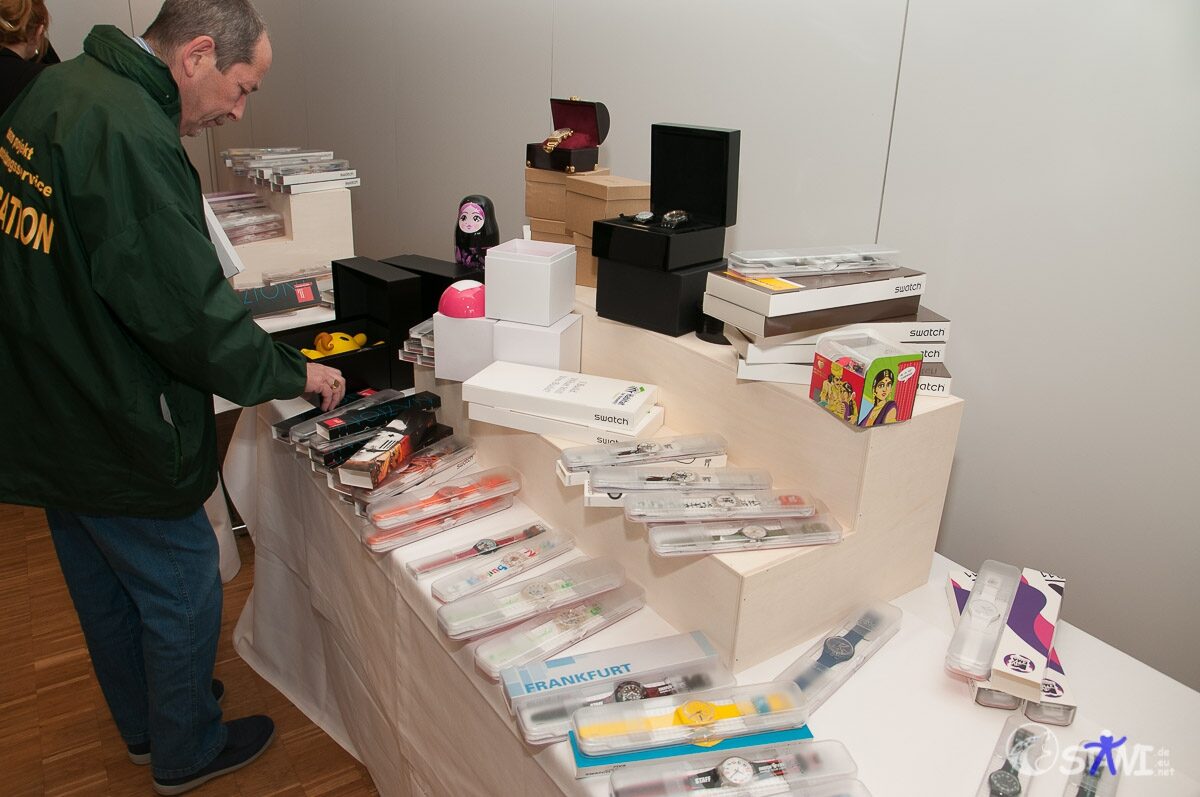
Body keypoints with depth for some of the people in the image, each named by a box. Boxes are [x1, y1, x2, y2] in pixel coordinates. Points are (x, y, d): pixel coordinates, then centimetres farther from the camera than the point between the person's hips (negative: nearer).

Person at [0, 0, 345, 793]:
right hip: (116, 435, -10)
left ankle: (143, 722, 47)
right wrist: (294, 372, -12)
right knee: (182, 594, 12)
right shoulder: (134, 140, -27)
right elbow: (193, 317, -27)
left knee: (104, 589, 24)